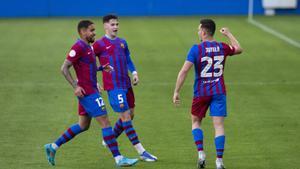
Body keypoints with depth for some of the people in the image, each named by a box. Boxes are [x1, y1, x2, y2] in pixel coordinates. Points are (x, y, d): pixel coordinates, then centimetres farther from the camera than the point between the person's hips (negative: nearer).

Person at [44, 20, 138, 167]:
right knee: (105, 123, -9)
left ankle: (53, 147, 22)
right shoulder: (78, 47, -15)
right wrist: (75, 86, -22)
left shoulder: (87, 46, 15)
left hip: (91, 91, 10)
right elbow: (64, 68, -18)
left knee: (83, 125, 16)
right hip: (87, 92, -10)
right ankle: (118, 159, -8)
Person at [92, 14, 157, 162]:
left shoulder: (122, 42, 14)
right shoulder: (100, 44, -5)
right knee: (126, 116, -8)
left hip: (126, 84, 7)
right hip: (113, 86, -7)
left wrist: (134, 73, 5)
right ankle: (141, 152, -8)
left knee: (129, 115, 11)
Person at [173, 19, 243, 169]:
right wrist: (228, 34, 34)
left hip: (201, 92, -2)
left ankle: (201, 153, 3)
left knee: (196, 121, 17)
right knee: (218, 125, -1)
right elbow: (239, 49, 23)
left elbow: (184, 71, -16)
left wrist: (176, 92, -11)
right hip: (219, 92, 2)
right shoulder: (222, 48, 2)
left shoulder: (196, 49, -10)